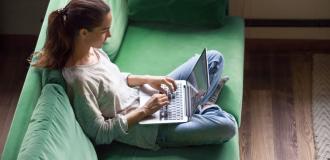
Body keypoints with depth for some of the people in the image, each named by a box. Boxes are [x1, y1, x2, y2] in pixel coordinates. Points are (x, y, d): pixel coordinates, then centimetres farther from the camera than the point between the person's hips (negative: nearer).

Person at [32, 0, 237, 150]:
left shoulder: (92, 49, -7)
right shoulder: (79, 79, -32)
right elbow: (100, 134, -25)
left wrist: (148, 79, -2)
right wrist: (145, 111, -21)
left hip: (143, 98, 9)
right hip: (143, 129, -8)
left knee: (213, 58, 8)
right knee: (227, 126, -20)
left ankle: (202, 106, 22)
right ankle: (203, 107, 10)